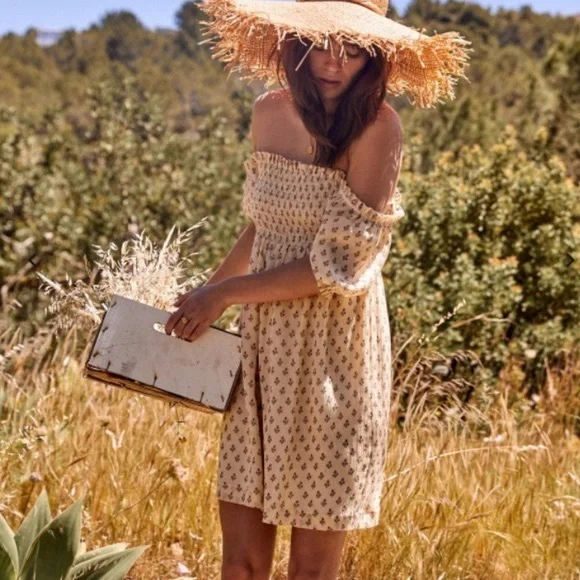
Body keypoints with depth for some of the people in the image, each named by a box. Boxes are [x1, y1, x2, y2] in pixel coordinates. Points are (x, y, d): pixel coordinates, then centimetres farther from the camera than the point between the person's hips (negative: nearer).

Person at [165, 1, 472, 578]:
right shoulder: (269, 113, 4)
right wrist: (205, 293, 17)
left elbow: (341, 261, -17)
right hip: (262, 347, 5)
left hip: (333, 354, -5)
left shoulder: (376, 126, -14)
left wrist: (226, 293, -10)